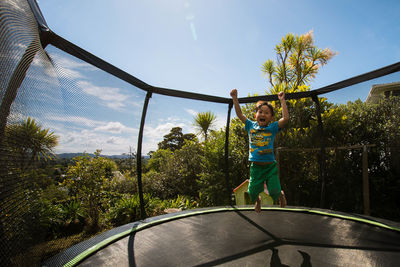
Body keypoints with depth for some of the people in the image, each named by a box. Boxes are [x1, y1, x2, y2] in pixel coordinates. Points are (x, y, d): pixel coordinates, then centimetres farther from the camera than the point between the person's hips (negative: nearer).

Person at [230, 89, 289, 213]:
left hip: (270, 166, -1)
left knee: (274, 193, 0)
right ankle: (257, 200, 43)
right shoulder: (251, 126, 4)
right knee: (252, 193, 5)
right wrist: (235, 98, -1)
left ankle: (281, 194, 38)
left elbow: (286, 118, -14)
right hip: (255, 166, 2)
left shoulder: (272, 127, -1)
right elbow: (239, 114, 4)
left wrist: (282, 100, -10)